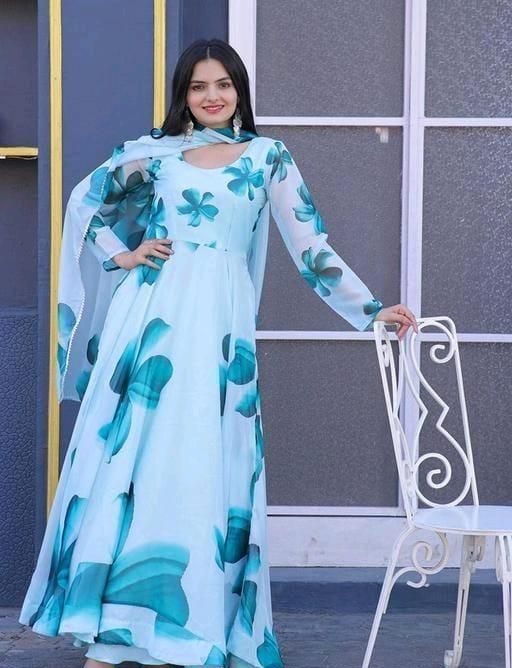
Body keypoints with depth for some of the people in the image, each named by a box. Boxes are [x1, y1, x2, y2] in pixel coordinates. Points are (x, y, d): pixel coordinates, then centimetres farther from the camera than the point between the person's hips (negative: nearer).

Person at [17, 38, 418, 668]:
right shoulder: (152, 151, 9)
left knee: (200, 466, -2)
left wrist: (371, 310, 0)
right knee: (128, 456, -1)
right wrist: (122, 255, 6)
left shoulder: (268, 157, 7)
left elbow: (311, 246, 5)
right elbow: (85, 201, 19)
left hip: (218, 323, 0)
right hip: (150, 313, 1)